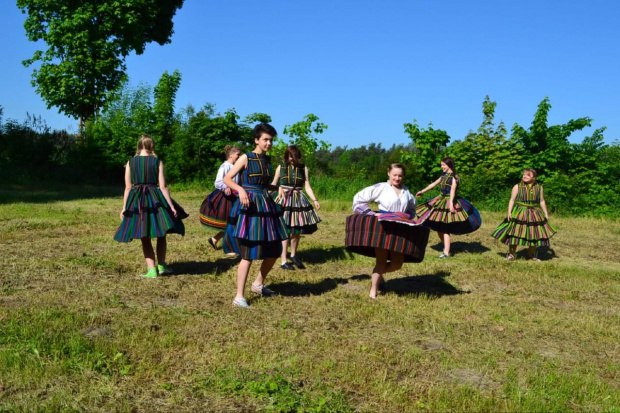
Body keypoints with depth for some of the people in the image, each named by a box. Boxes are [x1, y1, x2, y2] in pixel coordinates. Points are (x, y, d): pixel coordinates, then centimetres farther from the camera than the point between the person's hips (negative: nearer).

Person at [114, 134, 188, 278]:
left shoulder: (130, 162, 1)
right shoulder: (157, 162, -2)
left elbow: (128, 187, 1)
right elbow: (163, 187, -5)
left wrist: (124, 207, 7)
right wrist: (171, 206, -2)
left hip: (136, 201, 1)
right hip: (155, 199, -1)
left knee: (145, 239, 8)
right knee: (161, 235, 16)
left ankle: (152, 270, 4)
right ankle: (161, 266, 15)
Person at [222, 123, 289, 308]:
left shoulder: (267, 160, 13)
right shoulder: (246, 158, -6)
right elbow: (226, 179, -10)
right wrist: (241, 189, -26)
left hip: (265, 205, 7)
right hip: (249, 206, -7)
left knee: (274, 251, 11)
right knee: (248, 254, -7)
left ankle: (258, 284, 32)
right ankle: (239, 296, 1)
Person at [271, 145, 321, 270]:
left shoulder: (303, 168, 4)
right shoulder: (281, 167, 1)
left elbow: (307, 186, 3)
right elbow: (273, 184, 8)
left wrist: (315, 200, -7)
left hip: (299, 200, 2)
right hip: (284, 200, -2)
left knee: (297, 230, 9)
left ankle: (293, 255, 31)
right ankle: (284, 261, 1)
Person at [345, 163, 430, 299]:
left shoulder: (406, 191, 11)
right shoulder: (381, 188, -5)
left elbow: (412, 208, 29)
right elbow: (359, 198, -6)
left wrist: (409, 217, 7)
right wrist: (372, 214, -11)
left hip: (400, 231, 5)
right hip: (383, 229, -5)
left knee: (397, 264, 5)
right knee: (381, 261, 0)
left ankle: (378, 274, 34)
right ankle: (373, 291, 14)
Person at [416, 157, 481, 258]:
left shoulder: (454, 177, -8)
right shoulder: (443, 176, 13)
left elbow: (453, 189, -20)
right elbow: (433, 184, 21)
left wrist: (451, 203, -32)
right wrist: (422, 191, 24)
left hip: (448, 202, -7)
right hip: (440, 201, 8)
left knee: (445, 228, -10)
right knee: (438, 226, 8)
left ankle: (446, 252, -9)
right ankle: (446, 247, 24)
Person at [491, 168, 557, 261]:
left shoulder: (539, 188, 6)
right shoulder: (517, 187, -2)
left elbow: (542, 201, 12)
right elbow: (512, 200, -3)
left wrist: (546, 213, 10)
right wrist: (509, 212, -13)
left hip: (534, 215, 3)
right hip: (519, 214, -3)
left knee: (534, 235, 6)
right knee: (515, 233, -4)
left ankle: (531, 255, 22)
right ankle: (511, 254, 7)